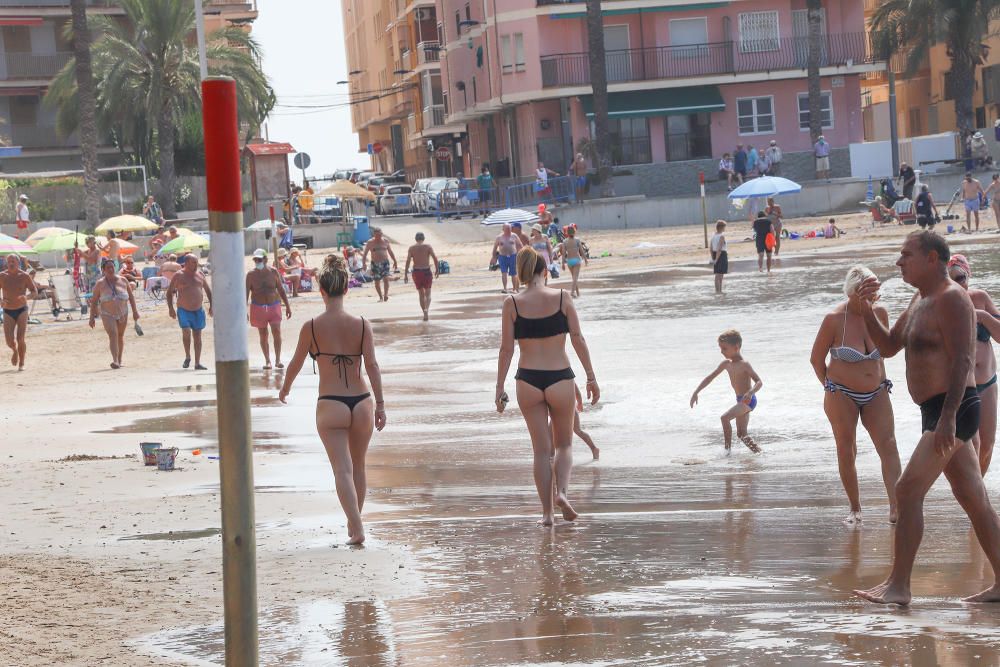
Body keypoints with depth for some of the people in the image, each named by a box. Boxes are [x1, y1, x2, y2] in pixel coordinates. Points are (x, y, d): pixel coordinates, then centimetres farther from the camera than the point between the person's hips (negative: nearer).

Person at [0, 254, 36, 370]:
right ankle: (15, 350, 28)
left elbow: (35, 292, -1)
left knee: (20, 339, -13)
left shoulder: (24, 276, -6)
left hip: (21, 310, -1)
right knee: (9, 341, -8)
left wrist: (26, 296, -23)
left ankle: (21, 364, 5)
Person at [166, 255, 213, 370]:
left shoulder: (200, 274, 8)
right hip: (183, 310, -4)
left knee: (197, 335, 4)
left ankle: (197, 363, 8)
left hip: (198, 310, 4)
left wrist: (211, 305, 10)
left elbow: (208, 290, 18)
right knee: (186, 331, -20)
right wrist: (170, 308, -9)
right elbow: (169, 292, -1)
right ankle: (187, 357, 2)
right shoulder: (178, 276, -4)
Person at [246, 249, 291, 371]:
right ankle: (267, 361, 13)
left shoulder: (273, 272, 0)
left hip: (274, 306, 0)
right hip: (258, 307, 0)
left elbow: (281, 290, 6)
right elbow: (246, 293, -3)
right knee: (263, 335, 4)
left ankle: (278, 360, -4)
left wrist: (287, 306, 5)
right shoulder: (251, 274, -3)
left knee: (276, 332, -11)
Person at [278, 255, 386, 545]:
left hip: (330, 405, -2)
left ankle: (356, 528, -16)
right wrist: (380, 405, -5)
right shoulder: (361, 325, -3)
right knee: (358, 467, 19)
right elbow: (372, 365, -8)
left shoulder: (312, 327, -5)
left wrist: (285, 389, 24)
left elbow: (295, 363, 6)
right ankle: (355, 522, 31)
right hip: (361, 402, 2)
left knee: (343, 469, -3)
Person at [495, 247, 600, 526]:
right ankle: (562, 491, -7)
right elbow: (578, 340, -3)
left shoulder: (512, 304, -3)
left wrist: (500, 387, 3)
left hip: (528, 381, 1)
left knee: (541, 450, 11)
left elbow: (506, 349, -3)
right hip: (560, 379, 0)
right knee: (564, 444, 18)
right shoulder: (561, 298, -3)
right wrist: (591, 377, 3)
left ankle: (547, 512, 11)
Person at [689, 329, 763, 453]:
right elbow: (710, 377, 13)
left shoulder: (744, 365, -17)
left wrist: (750, 393, -42)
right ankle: (757, 451, 17)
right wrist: (696, 393, 9)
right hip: (740, 401, 9)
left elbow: (759, 382, -23)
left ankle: (728, 447, -19)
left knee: (725, 417, -23)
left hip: (748, 400, -9)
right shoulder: (726, 364, 6)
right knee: (741, 434, 10)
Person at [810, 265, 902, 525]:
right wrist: (831, 387, 7)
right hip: (841, 395, -3)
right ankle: (855, 509, 15)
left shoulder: (880, 313, -2)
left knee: (888, 446, -11)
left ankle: (895, 508, -17)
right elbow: (816, 359, -2)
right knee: (846, 451, 3)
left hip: (876, 393, 3)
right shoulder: (835, 319, -14)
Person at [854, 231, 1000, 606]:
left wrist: (948, 417, -28)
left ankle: (898, 586, -13)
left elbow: (962, 360, -21)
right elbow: (888, 347, 20)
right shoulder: (920, 300, 18)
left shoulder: (950, 298, -13)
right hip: (938, 412, 10)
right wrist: (867, 310, 3)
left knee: (908, 492, -13)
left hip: (954, 408, -10)